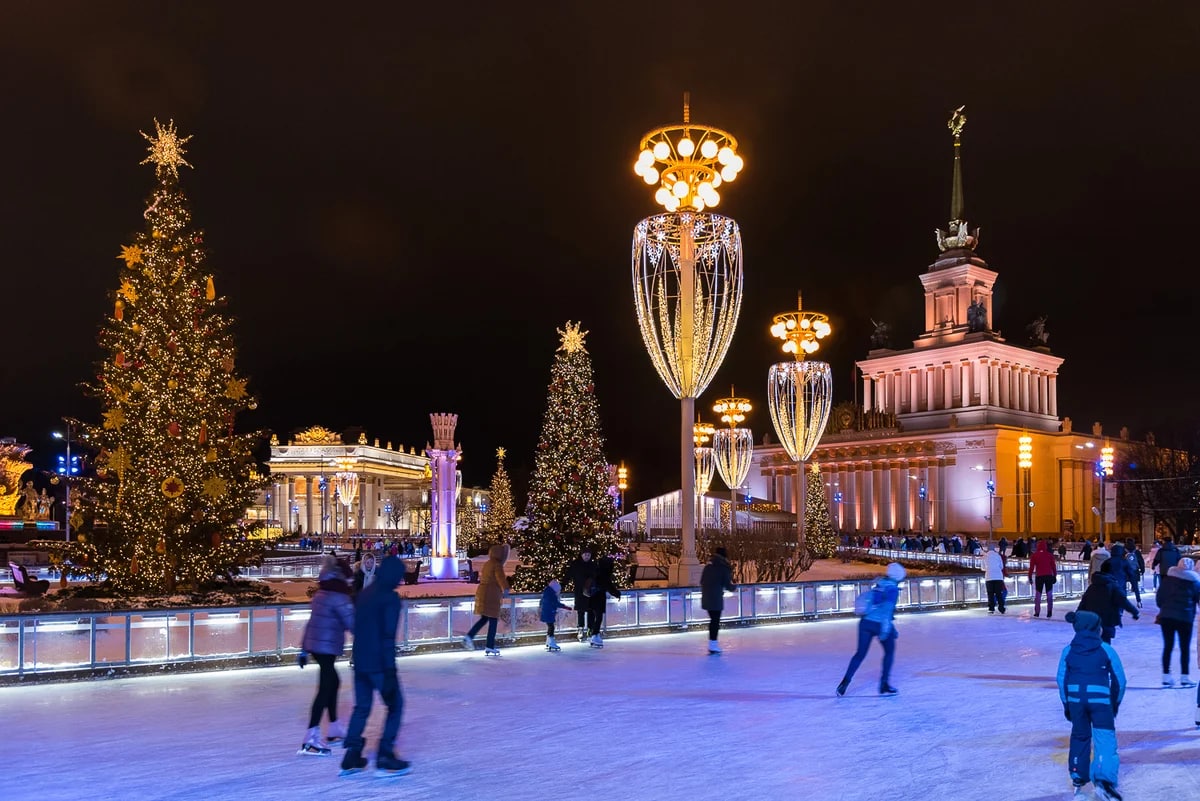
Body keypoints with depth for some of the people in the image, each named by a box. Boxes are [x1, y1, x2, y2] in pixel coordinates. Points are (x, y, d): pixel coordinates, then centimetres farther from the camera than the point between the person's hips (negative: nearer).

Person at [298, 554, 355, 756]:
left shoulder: (320, 595, 11)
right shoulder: (339, 597, -15)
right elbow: (352, 623, -18)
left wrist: (304, 649, 21)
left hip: (314, 644, 9)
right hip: (327, 647, -9)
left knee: (332, 683, 21)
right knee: (325, 688, -9)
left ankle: (335, 729, 32)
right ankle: (311, 740, -13)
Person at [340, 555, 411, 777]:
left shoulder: (365, 593, 12)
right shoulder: (390, 598, -14)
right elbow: (388, 635, -20)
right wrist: (390, 669, -20)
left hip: (360, 661, 8)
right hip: (378, 663, -8)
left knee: (362, 706, 15)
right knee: (395, 705, 4)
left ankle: (351, 755, 13)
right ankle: (385, 756, 3)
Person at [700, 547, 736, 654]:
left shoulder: (708, 566, 11)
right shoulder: (724, 568, -7)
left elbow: (702, 582, 14)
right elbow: (728, 585, -6)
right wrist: (735, 586, 14)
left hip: (706, 597, 6)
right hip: (716, 598, -6)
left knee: (713, 620, 16)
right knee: (715, 620, -1)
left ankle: (713, 643, 20)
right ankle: (713, 644, -1)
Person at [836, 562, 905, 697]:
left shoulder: (878, 586, 18)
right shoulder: (893, 589, -5)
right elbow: (887, 608, -18)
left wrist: (891, 629, 32)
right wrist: (886, 628, -23)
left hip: (866, 622, 6)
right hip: (880, 624, -6)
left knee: (860, 653, 12)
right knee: (889, 651, 16)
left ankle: (845, 682, 2)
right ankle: (884, 685, 15)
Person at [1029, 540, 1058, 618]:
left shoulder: (1034, 555, 0)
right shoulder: (1050, 555, 2)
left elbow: (1031, 567, -1)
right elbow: (1053, 566, 3)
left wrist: (1030, 577, 4)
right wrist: (1055, 576, 11)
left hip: (1039, 576, 0)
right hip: (1049, 576, 0)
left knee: (1038, 594, 9)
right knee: (1049, 594, 6)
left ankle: (1037, 612, 7)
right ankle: (1049, 611, -2)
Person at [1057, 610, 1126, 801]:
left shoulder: (1068, 651, 9)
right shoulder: (1106, 650, 2)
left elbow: (1061, 679, 9)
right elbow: (1119, 679, 5)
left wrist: (1066, 704, 18)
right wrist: (1115, 703, 17)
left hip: (1075, 698, 3)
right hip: (1100, 698, -3)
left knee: (1080, 737, 19)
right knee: (1105, 738, -3)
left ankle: (1078, 780, 26)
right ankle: (1104, 780, -20)